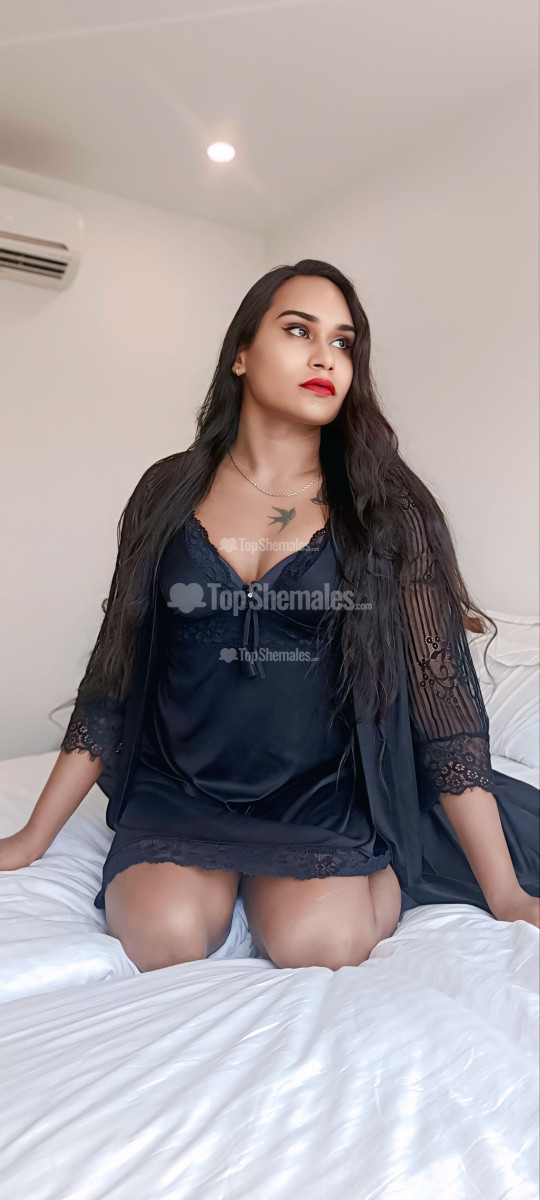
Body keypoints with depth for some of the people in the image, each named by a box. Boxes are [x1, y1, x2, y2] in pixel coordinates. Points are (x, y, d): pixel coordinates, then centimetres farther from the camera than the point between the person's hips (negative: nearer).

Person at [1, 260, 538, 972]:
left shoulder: (387, 508, -2)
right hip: (181, 790, 1)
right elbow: (115, 673, 5)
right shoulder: (169, 494, 1)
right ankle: (220, 873, 9)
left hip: (324, 797, 0)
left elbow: (443, 688, -5)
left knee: (317, 941, -25)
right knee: (166, 937, -24)